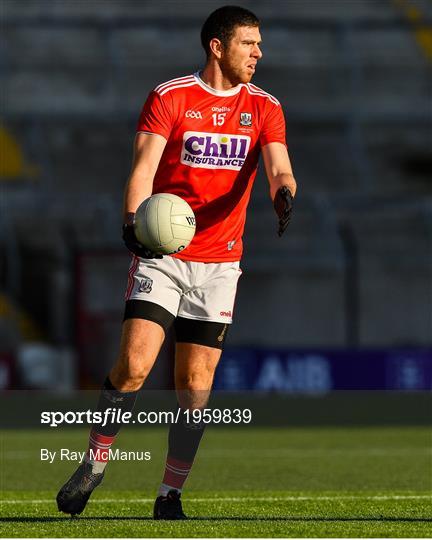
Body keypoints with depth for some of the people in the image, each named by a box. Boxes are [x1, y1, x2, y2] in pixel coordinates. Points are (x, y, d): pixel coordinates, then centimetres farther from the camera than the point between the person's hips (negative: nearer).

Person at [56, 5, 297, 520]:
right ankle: (93, 464, 6)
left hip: (219, 262, 3)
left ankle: (170, 493, 9)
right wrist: (134, 221, -30)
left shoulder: (264, 107, 6)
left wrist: (284, 196, -29)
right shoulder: (169, 98, -3)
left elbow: (279, 169, -5)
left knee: (196, 384, 0)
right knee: (133, 366, -14)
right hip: (160, 255, -3)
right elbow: (144, 167, -11)